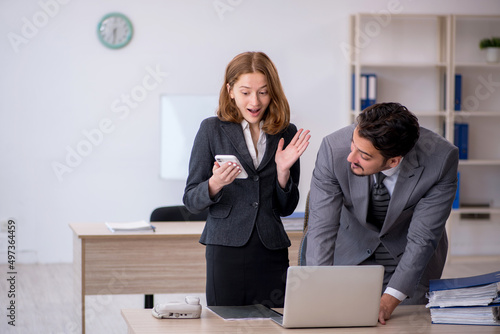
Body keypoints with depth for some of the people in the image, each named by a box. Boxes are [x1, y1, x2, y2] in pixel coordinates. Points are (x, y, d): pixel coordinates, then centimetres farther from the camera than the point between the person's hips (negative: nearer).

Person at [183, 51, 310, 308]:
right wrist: (215, 184, -19)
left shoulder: (286, 133, 8)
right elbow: (190, 201, 0)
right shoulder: (212, 130, 1)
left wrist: (283, 171, -6)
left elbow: (286, 208, 11)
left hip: (272, 251, 2)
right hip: (226, 247, -2)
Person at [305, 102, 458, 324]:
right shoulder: (334, 147, -30)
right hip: (352, 252, 1)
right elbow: (322, 227, -27)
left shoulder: (441, 159, -31)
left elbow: (422, 238, -27)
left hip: (411, 260, 0)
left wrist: (389, 301, -36)